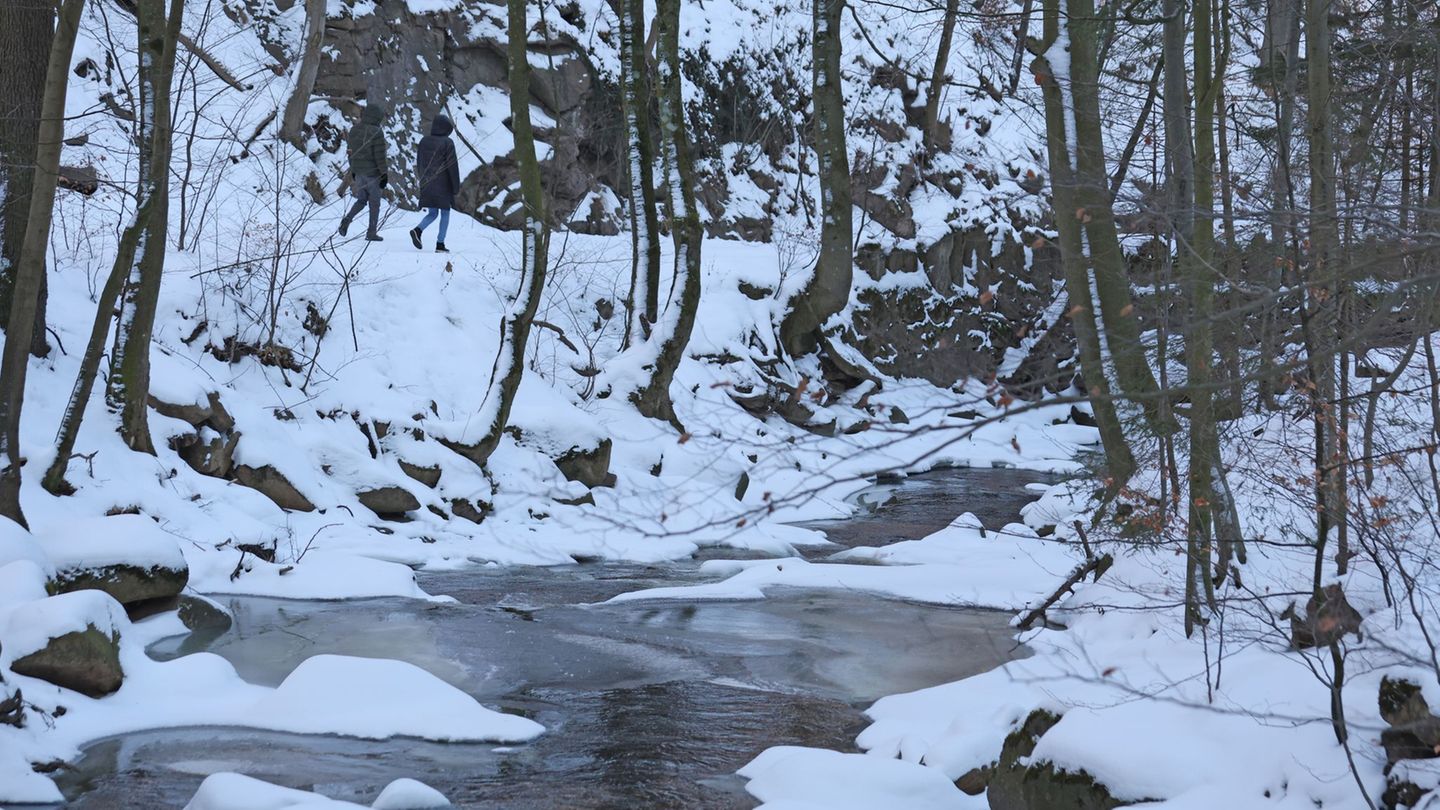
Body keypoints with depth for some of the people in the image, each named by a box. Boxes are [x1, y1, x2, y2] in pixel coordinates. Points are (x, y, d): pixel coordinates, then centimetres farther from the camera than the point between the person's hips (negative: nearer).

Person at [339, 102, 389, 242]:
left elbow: (351, 152, 11)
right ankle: (371, 233, 10)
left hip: (358, 171, 6)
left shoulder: (354, 130, 5)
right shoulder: (376, 132, -16)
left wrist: (353, 170, 20)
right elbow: (380, 156, -17)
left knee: (362, 199, 18)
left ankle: (348, 219, -7)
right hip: (372, 172, -6)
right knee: (374, 203, 7)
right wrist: (384, 174, -10)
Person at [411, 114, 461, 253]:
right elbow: (453, 166, -11)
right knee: (445, 213, 7)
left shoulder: (424, 141, 5)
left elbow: (419, 163, 12)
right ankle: (440, 244, 1)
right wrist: (456, 186, -5)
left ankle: (418, 230, -14)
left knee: (432, 213, 13)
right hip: (443, 184, -5)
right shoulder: (447, 143, -11)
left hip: (426, 184, 5)